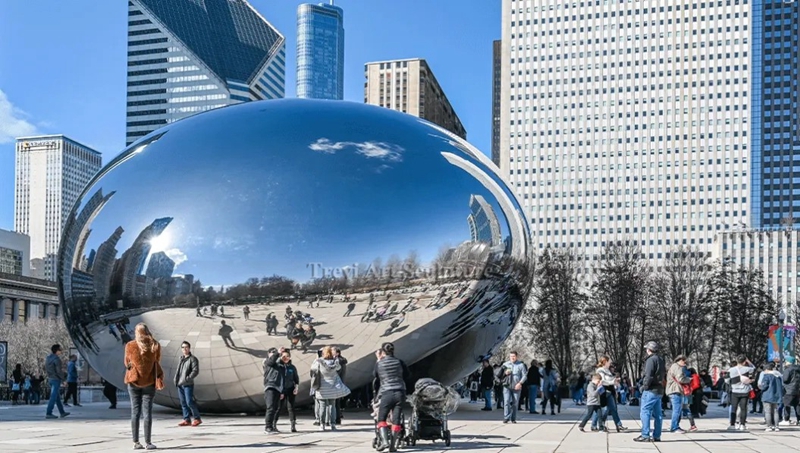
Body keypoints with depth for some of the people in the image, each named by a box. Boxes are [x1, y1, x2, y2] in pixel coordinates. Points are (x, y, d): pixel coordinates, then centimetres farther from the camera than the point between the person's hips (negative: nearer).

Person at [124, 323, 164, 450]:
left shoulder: (130, 346, -5)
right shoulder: (155, 346, -6)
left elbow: (127, 363, 8)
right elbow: (157, 364, -3)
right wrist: (159, 379, 5)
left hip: (134, 381, 1)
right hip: (149, 382, 0)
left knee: (135, 411, 6)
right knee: (147, 412, 2)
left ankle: (136, 442, 5)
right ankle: (147, 442, 1)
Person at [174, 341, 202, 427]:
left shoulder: (193, 359, -4)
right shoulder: (181, 359, 19)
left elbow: (195, 371, -14)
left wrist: (187, 378, -22)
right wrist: (176, 379, 8)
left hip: (188, 384, -7)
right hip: (180, 384, 7)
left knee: (189, 402, -10)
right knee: (183, 403, 7)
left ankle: (197, 418, 0)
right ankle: (187, 420, 12)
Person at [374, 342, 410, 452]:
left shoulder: (379, 364, 0)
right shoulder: (399, 362, 5)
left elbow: (375, 375, 18)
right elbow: (407, 374, 15)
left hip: (387, 393, -2)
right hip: (400, 392, 2)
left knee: (381, 419, 8)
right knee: (396, 420, 4)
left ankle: (384, 440, -12)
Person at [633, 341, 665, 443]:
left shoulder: (651, 360, -12)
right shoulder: (661, 360, 18)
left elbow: (649, 376, -19)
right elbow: (664, 376, 22)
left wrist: (645, 386, -11)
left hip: (651, 391, -9)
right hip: (659, 390, 9)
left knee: (645, 411, -7)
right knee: (657, 414, 9)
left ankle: (645, 435, -11)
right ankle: (656, 436, 12)